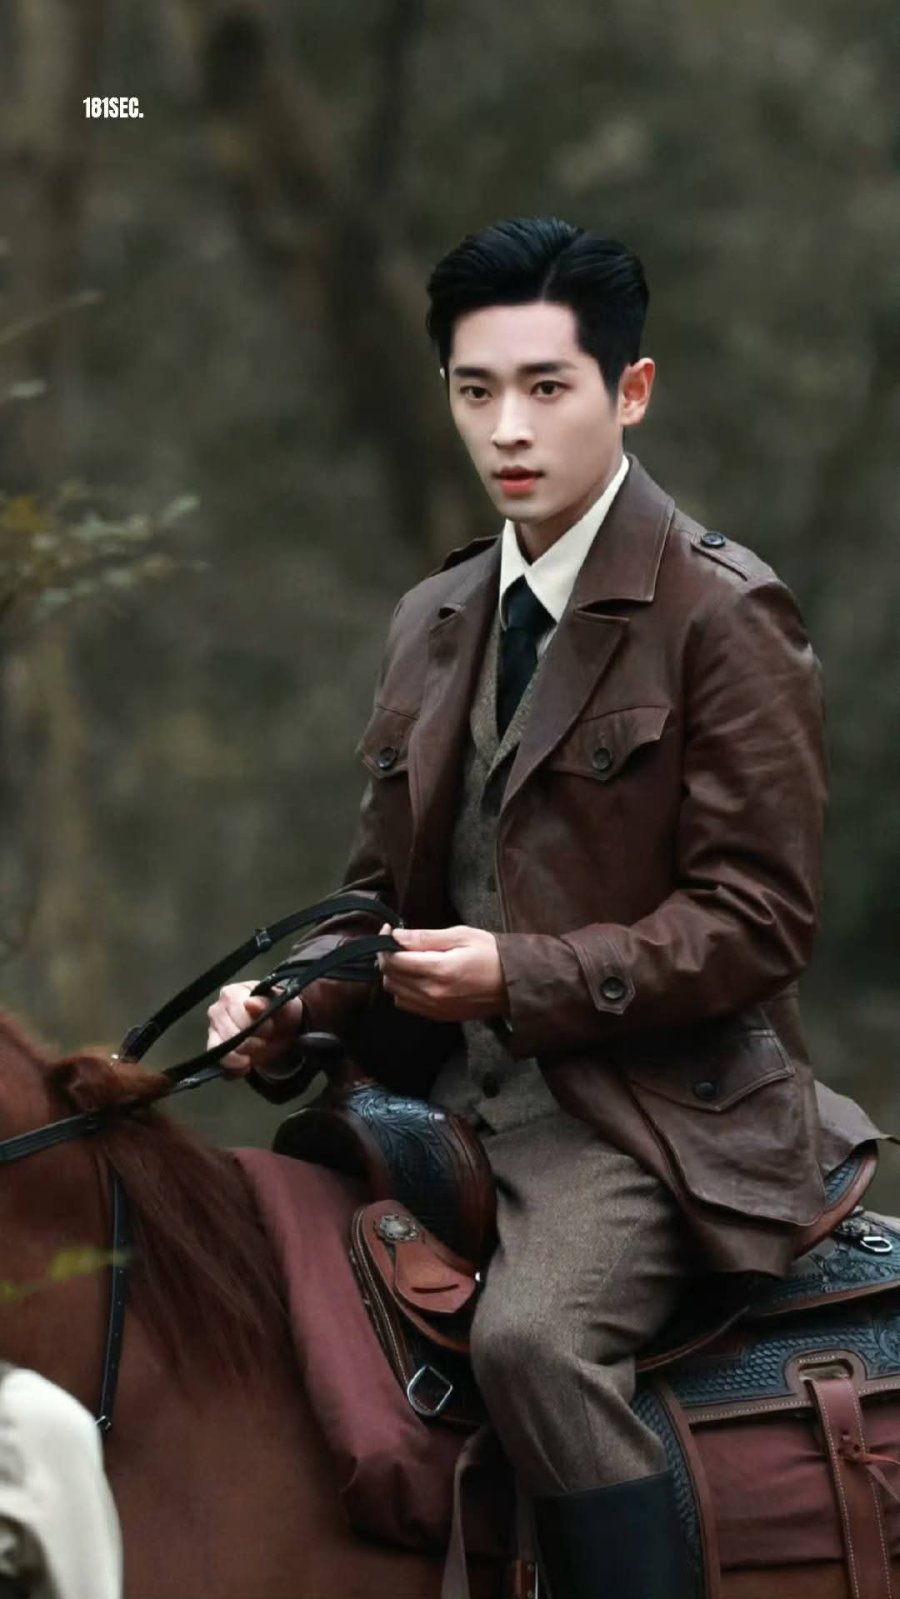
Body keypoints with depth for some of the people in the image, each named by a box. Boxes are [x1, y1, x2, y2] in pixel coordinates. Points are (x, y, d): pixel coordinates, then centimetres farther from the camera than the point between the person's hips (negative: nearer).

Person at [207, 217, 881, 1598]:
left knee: (532, 1333, -33)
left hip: (641, 1105, -8)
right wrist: (288, 1008, -2)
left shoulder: (722, 615, -6)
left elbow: (757, 919, -11)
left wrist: (523, 978, -21)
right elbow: (383, 890, 20)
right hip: (443, 1096, 8)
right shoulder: (433, 623, 16)